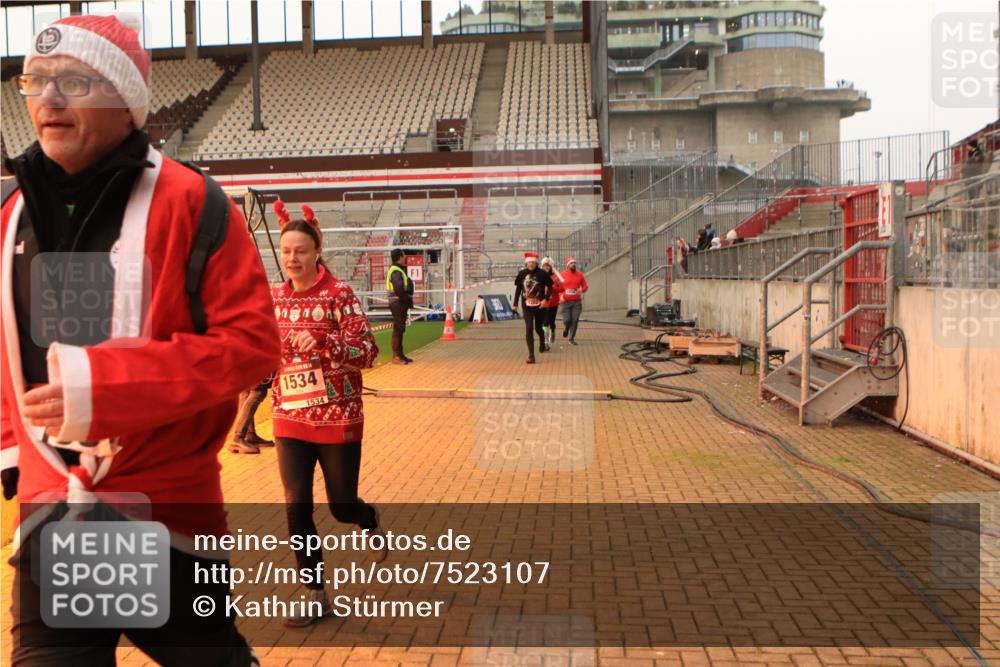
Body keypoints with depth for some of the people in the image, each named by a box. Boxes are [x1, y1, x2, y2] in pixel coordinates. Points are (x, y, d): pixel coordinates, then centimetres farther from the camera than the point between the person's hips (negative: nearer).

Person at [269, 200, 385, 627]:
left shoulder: (339, 294, -11)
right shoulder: (274, 297, 4)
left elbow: (367, 351, -17)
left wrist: (322, 341, -31)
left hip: (338, 418, -4)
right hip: (290, 418, 4)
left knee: (342, 506, 7)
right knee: (296, 507, -1)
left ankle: (370, 520, 46)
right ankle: (316, 597, 15)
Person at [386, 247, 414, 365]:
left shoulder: (399, 270, 18)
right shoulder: (396, 271, -16)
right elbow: (398, 289, -25)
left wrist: (408, 300, 7)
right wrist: (407, 300, -15)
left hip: (401, 304, 11)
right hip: (398, 303, -11)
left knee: (400, 329, 14)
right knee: (398, 329, -8)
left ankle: (400, 355, 21)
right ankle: (396, 356, -6)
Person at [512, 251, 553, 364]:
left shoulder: (542, 274, -7)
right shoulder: (522, 273, 0)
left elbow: (550, 287, -2)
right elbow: (518, 289, 9)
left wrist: (545, 299, -16)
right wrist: (515, 304, 11)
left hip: (540, 306, -1)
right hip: (527, 306, 1)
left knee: (538, 328, 13)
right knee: (529, 329, -9)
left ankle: (542, 345, 45)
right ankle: (531, 356, -9)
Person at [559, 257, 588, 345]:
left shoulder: (580, 274, 4)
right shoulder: (563, 274, -1)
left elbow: (585, 286, 10)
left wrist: (582, 290, -11)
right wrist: (561, 296, -8)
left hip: (577, 302, 1)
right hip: (566, 302, -1)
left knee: (575, 320, -3)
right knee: (567, 320, -6)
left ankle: (572, 339, 10)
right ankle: (566, 328, 31)